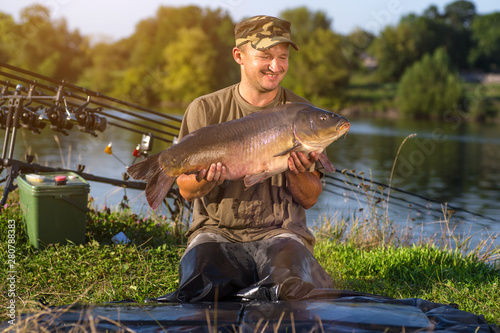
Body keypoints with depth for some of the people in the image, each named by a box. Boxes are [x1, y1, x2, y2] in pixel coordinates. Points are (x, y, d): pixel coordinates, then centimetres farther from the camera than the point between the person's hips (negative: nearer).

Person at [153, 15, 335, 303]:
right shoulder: (206, 110, 3)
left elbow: (309, 200, 5)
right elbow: (186, 190, 4)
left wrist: (298, 174, -18)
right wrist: (206, 179, -19)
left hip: (279, 232, 0)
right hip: (217, 232, 0)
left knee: (303, 290, -29)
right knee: (199, 288, -27)